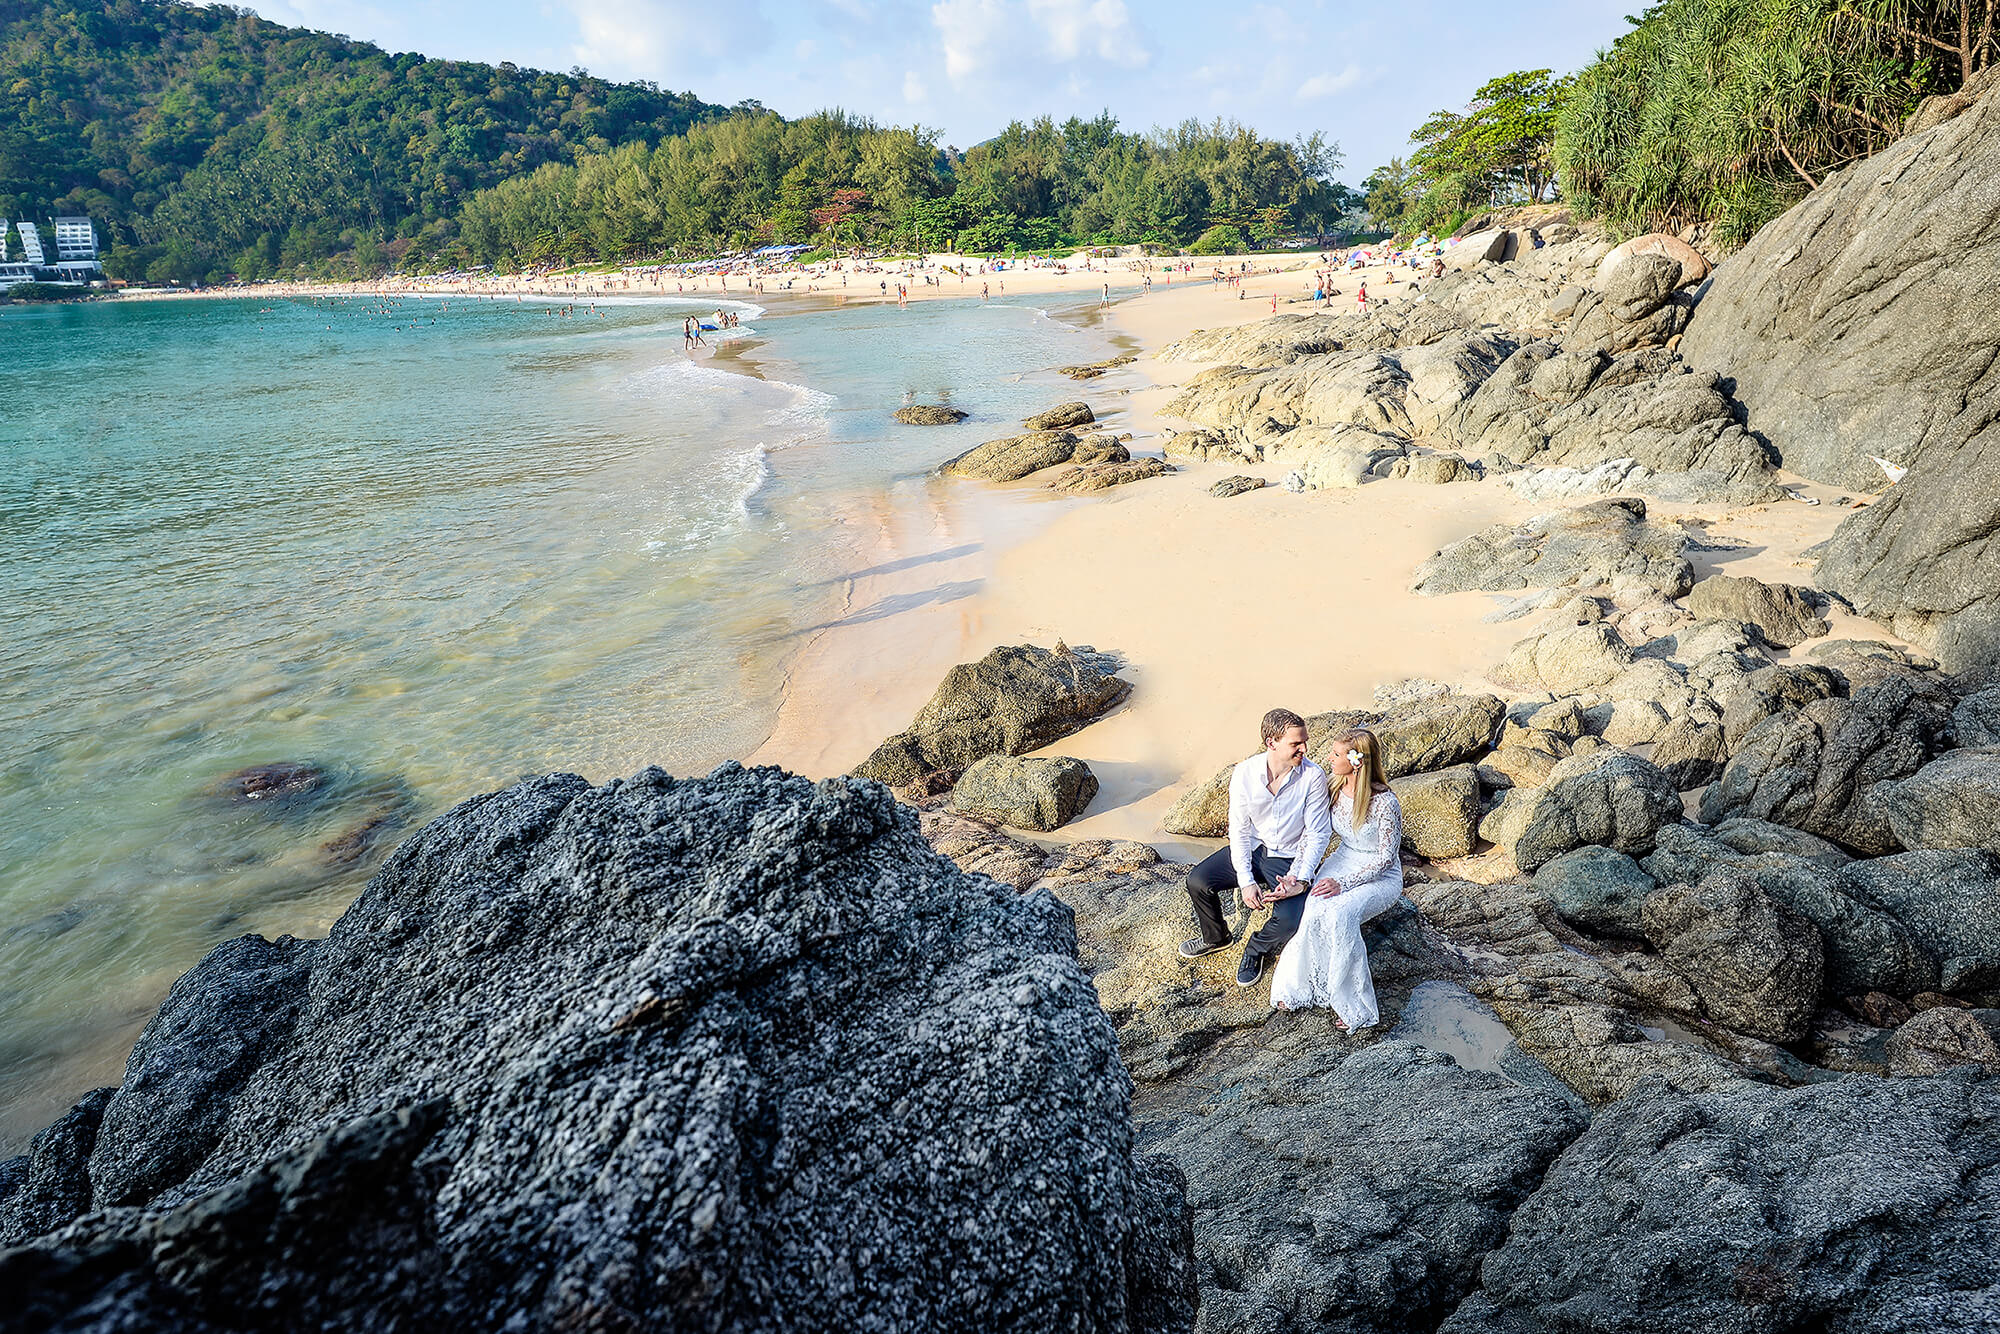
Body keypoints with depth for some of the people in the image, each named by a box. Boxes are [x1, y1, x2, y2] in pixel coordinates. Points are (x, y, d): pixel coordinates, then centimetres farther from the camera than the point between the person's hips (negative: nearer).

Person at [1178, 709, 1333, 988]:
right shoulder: (1244, 773, -14)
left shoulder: (1313, 776, -19)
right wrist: (1245, 881, -15)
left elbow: (1318, 834, -12)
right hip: (1251, 849, 3)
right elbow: (1239, 830, -7)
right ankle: (1215, 937, 19)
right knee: (1198, 881, -13)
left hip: (1289, 859, -2)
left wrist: (1301, 877, -22)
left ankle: (1256, 949, 10)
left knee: (1290, 920, -26)